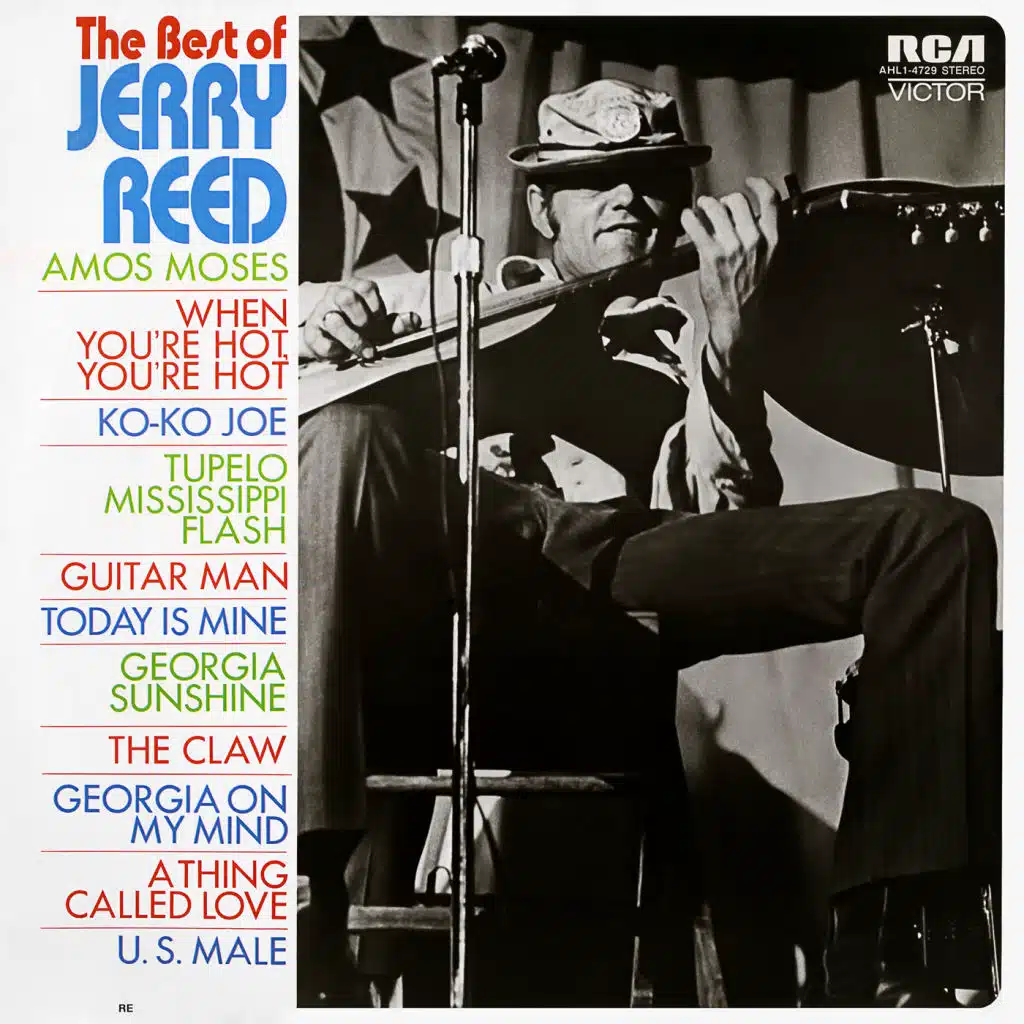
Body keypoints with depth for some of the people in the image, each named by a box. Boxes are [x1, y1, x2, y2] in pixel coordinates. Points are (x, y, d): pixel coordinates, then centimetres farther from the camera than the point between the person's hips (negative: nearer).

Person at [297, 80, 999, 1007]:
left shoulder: (682, 343, 28)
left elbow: (737, 512, 8)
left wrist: (731, 317, -4)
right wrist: (314, 310, -2)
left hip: (625, 559, 1)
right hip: (457, 540, 0)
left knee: (940, 535, -15)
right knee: (350, 433, -33)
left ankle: (883, 941, -22)